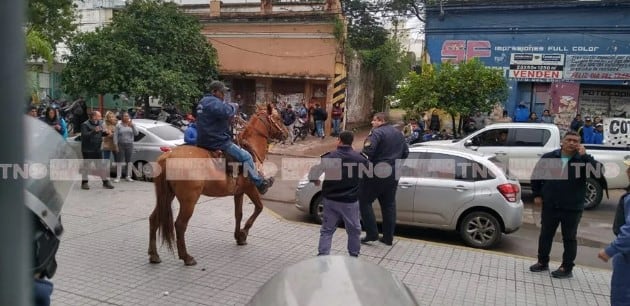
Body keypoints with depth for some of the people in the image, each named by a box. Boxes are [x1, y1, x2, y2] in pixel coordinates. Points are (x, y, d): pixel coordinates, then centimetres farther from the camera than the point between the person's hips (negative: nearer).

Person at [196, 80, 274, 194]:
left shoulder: (204, 101, 16)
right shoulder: (214, 103, -19)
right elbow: (227, 112, -35)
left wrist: (227, 106, 4)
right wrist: (233, 107, -12)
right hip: (217, 141, -11)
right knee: (246, 156, -7)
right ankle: (260, 183, 2)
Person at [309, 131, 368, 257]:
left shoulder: (329, 157, -8)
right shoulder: (360, 158, -5)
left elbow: (313, 173, -9)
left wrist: (316, 181, 12)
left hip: (330, 200, 0)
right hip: (350, 201, 0)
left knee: (327, 230, 10)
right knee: (354, 230, 16)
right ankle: (354, 256, 25)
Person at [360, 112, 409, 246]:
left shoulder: (377, 132, -13)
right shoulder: (398, 133, 14)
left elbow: (368, 151, -26)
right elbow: (406, 152, 20)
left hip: (377, 174, -8)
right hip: (393, 175, 8)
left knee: (365, 201, 4)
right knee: (389, 205, 12)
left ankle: (372, 234, -1)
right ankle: (388, 237, 16)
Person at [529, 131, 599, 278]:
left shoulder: (583, 160, -4)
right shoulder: (549, 157, 1)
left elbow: (596, 172, -23)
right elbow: (536, 176, 9)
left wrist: (584, 155, -27)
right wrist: (537, 195, 5)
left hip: (572, 208, -2)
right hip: (549, 206, 2)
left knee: (569, 238, 8)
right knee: (545, 235, 12)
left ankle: (567, 268, 18)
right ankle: (542, 262, 27)